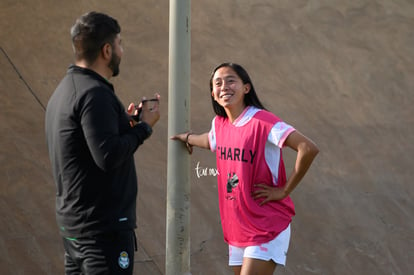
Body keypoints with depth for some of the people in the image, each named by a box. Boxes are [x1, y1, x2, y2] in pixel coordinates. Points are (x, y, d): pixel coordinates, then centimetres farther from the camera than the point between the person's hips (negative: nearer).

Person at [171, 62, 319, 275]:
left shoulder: (262, 122, -17)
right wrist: (188, 138, 48)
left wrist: (284, 191, -19)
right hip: (237, 229, 7)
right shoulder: (219, 123, 6)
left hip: (266, 228, -7)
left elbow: (308, 149, -26)